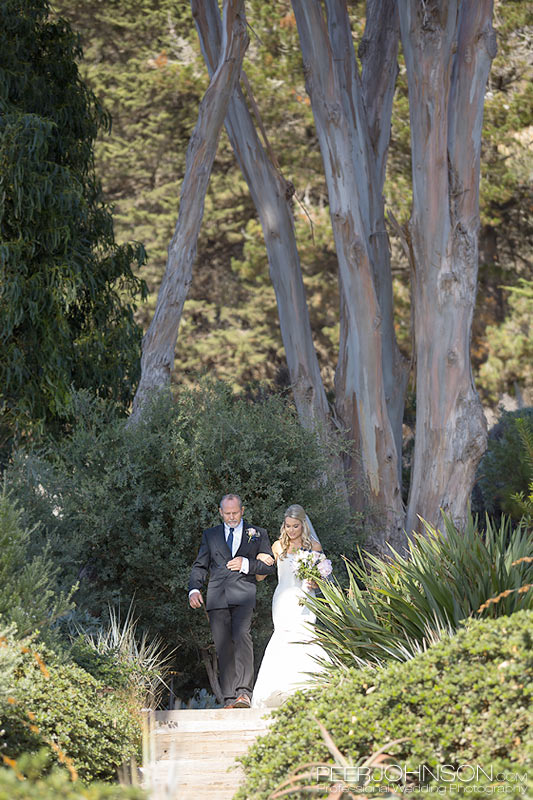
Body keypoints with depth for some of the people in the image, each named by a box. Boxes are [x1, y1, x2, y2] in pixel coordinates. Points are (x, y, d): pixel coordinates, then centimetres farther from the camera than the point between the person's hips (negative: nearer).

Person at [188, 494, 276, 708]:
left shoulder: (257, 534, 15)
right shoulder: (210, 535, 20)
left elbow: (270, 566, 12)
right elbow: (199, 566, 18)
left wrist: (246, 564, -5)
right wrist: (194, 589, 0)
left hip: (243, 595, -3)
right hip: (217, 598, 3)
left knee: (242, 635, -25)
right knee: (223, 648, -2)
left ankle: (244, 692, -32)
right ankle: (229, 699, 1)